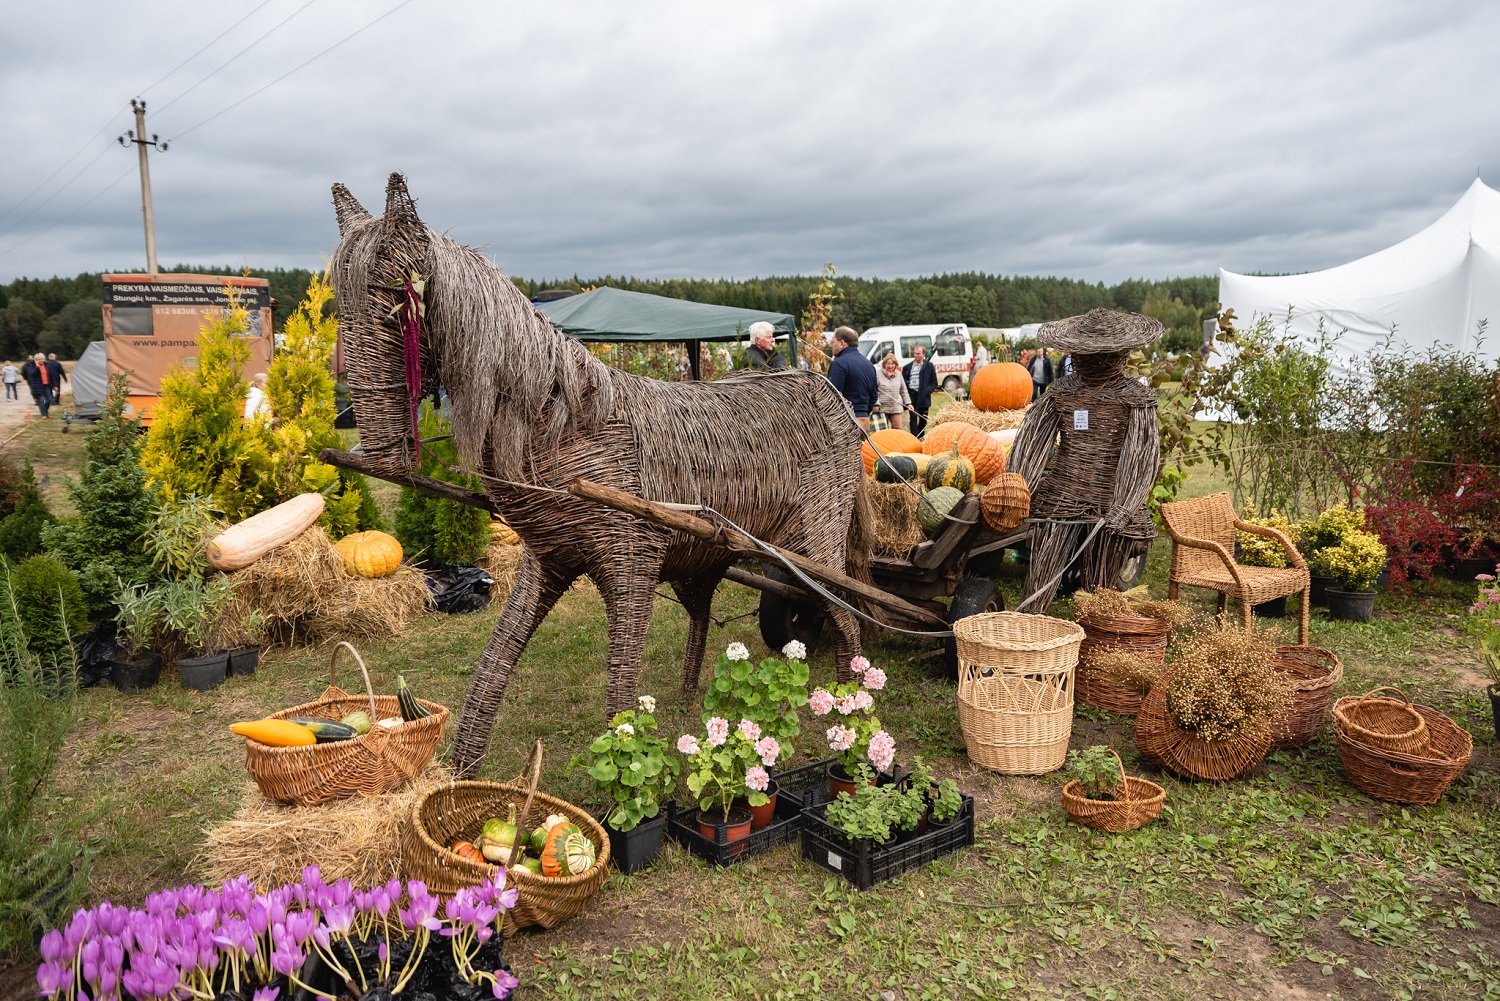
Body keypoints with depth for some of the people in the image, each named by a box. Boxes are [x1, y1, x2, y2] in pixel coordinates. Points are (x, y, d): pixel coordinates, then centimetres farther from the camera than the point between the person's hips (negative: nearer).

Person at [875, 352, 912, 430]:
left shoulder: (899, 374, 9)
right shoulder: (878, 374, -7)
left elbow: (903, 391, 15)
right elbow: (874, 391, -9)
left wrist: (908, 403, 11)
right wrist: (876, 404, -17)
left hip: (896, 407, 3)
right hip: (882, 408, -3)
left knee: (897, 429, 0)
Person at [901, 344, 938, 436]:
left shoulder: (929, 366, 4)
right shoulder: (908, 367, 7)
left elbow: (934, 383, 6)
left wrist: (927, 391, -11)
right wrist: (906, 391, -7)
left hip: (923, 397, 0)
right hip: (912, 396, 0)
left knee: (923, 420, 8)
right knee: (913, 418, -9)